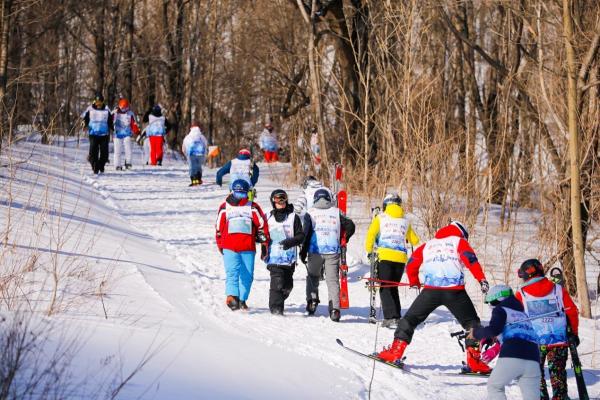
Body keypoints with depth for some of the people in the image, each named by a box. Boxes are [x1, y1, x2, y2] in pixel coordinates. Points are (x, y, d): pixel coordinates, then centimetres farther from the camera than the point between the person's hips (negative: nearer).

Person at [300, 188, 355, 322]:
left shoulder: (310, 213, 4)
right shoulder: (336, 212, 9)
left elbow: (306, 233, -5)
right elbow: (350, 226, 4)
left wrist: (303, 252, 0)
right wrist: (343, 241, 17)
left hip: (315, 251, -1)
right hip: (333, 251, 1)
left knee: (313, 277, 20)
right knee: (333, 280, 1)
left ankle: (312, 300, 3)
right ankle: (334, 309, -10)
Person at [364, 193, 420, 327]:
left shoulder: (380, 218, 7)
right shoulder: (405, 221, 16)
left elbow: (371, 234, -4)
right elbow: (414, 241, 22)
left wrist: (369, 250, 7)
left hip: (385, 256, -3)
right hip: (401, 257, 3)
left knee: (385, 288, -1)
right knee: (393, 288, 17)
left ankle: (390, 317, -15)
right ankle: (396, 317, 13)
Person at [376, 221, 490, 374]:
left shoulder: (427, 245, 25)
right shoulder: (459, 242, 15)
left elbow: (411, 264, 24)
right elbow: (470, 259, -3)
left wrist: (414, 282, 41)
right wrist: (482, 280, -9)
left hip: (431, 290, 2)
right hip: (455, 291, -2)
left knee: (410, 319, 15)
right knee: (471, 322, 12)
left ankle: (396, 351, 5)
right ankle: (474, 360, 1)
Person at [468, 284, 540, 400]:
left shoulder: (500, 309, 9)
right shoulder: (522, 313, 30)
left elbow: (493, 330, -5)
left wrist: (476, 333, 12)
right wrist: (495, 349, 43)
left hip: (511, 357, -5)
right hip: (533, 359, 5)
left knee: (494, 386, 17)